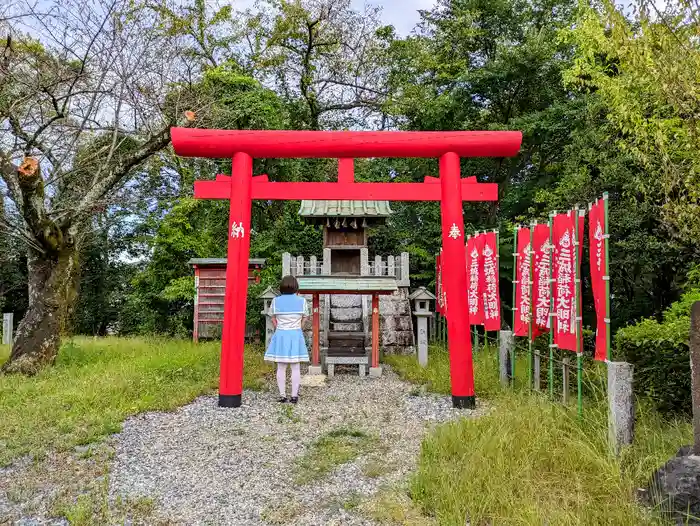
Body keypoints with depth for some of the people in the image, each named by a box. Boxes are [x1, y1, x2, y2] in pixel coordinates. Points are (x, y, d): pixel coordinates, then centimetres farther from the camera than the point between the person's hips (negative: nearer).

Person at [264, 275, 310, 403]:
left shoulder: (275, 301, -2)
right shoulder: (302, 301, -3)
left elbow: (273, 320, 4)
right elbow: (305, 319, 3)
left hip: (280, 335, 1)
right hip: (296, 335, -1)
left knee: (281, 368, 6)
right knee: (296, 368, 4)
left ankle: (282, 396, 9)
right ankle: (294, 396, 6)